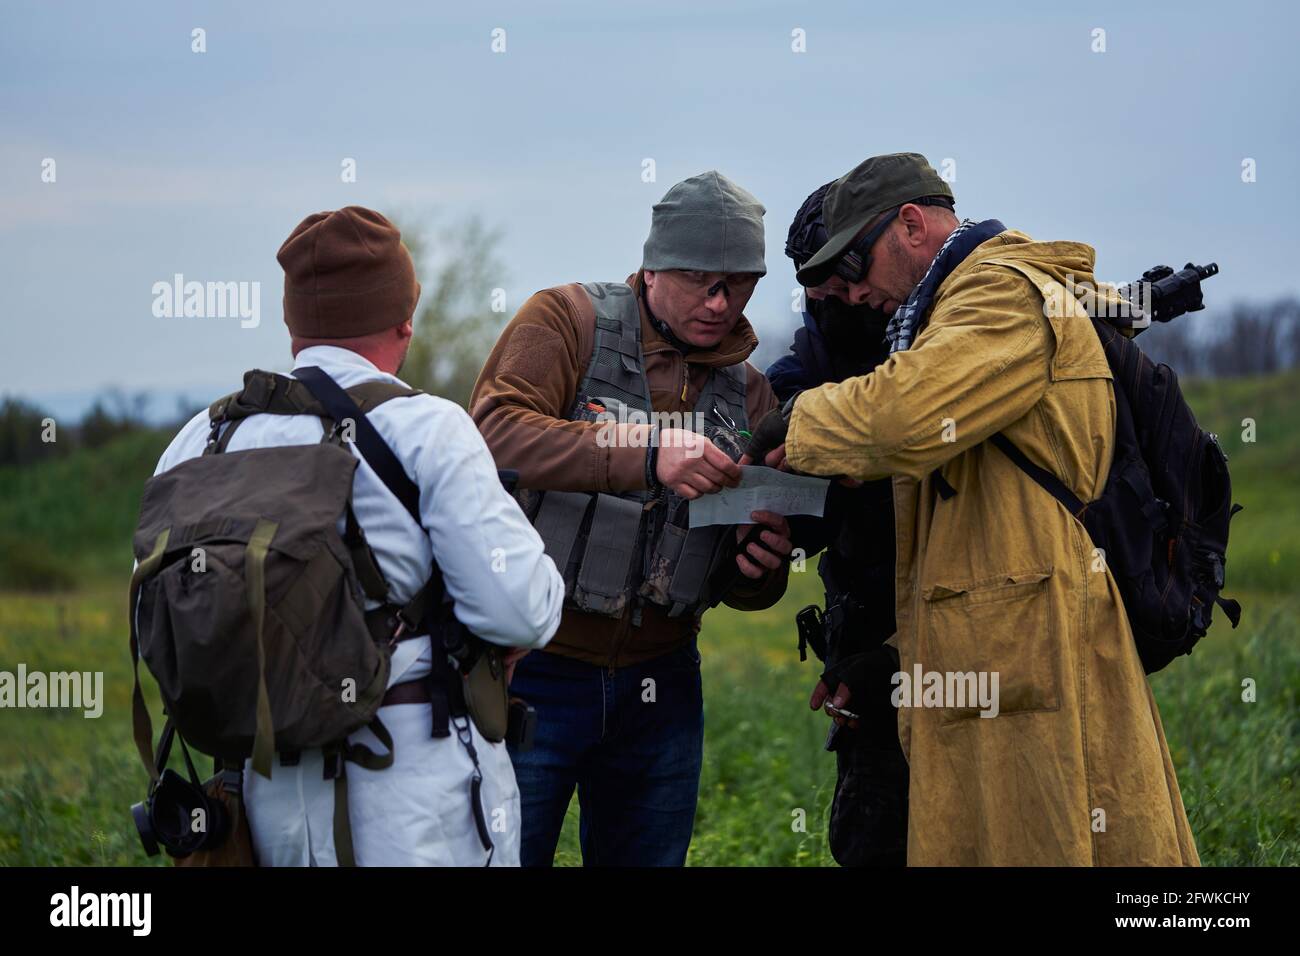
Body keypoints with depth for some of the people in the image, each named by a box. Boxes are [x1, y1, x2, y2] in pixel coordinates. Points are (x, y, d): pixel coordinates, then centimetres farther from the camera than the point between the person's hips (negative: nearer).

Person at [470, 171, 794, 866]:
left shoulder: (747, 391, 10)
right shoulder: (566, 320, -5)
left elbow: (742, 592, 14)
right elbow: (494, 435, -24)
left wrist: (759, 567, -11)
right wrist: (645, 456, -33)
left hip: (658, 680, 5)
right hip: (535, 671, -5)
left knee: (648, 858, 10)